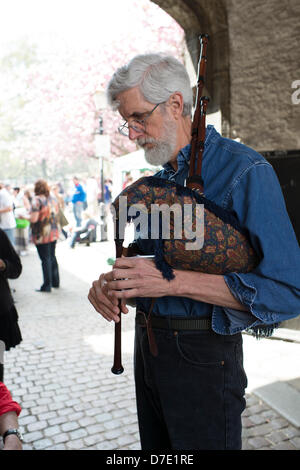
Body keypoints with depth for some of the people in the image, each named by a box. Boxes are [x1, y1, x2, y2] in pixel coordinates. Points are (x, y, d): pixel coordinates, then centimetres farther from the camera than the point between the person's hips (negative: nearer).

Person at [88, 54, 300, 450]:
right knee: (157, 448, 24)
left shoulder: (244, 171, -17)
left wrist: (172, 281, -28)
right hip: (148, 342, 8)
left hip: (203, 354, -7)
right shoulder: (161, 180, 10)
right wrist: (112, 281, -8)